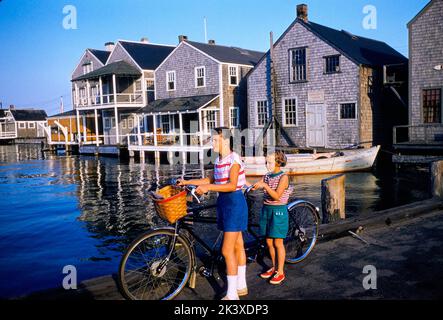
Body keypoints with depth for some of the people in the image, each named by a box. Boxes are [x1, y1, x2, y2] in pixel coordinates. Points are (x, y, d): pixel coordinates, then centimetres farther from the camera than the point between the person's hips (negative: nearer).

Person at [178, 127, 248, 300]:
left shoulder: (234, 159, -17)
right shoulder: (219, 160, 11)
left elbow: (232, 185, -25)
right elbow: (213, 180, 19)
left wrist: (208, 187, -31)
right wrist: (188, 182, 16)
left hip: (234, 203, -9)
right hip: (224, 202, 9)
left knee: (227, 250, -8)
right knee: (237, 246, 16)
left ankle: (232, 295, 1)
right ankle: (241, 286, 27)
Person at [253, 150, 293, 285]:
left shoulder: (283, 177, -11)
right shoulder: (267, 177, 8)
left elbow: (277, 196, -19)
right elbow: (254, 187, -3)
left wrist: (265, 185, -27)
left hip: (278, 211, -6)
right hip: (266, 209, 6)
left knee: (278, 243, 0)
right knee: (269, 242, 11)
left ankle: (280, 272, 11)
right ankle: (274, 267, 27)